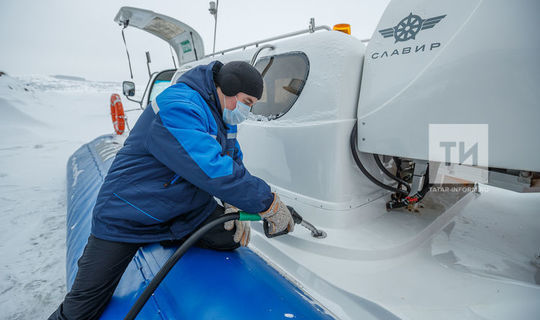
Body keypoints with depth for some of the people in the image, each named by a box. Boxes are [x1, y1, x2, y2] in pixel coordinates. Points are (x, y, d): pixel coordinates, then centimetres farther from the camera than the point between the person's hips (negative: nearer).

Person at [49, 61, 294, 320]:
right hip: (127, 220, -7)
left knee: (233, 238, -6)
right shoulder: (176, 108, -30)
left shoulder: (222, 112, 0)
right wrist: (268, 204, -30)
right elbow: (213, 170, -38)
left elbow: (233, 158, 5)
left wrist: (233, 203, -12)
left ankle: (173, 237, 17)